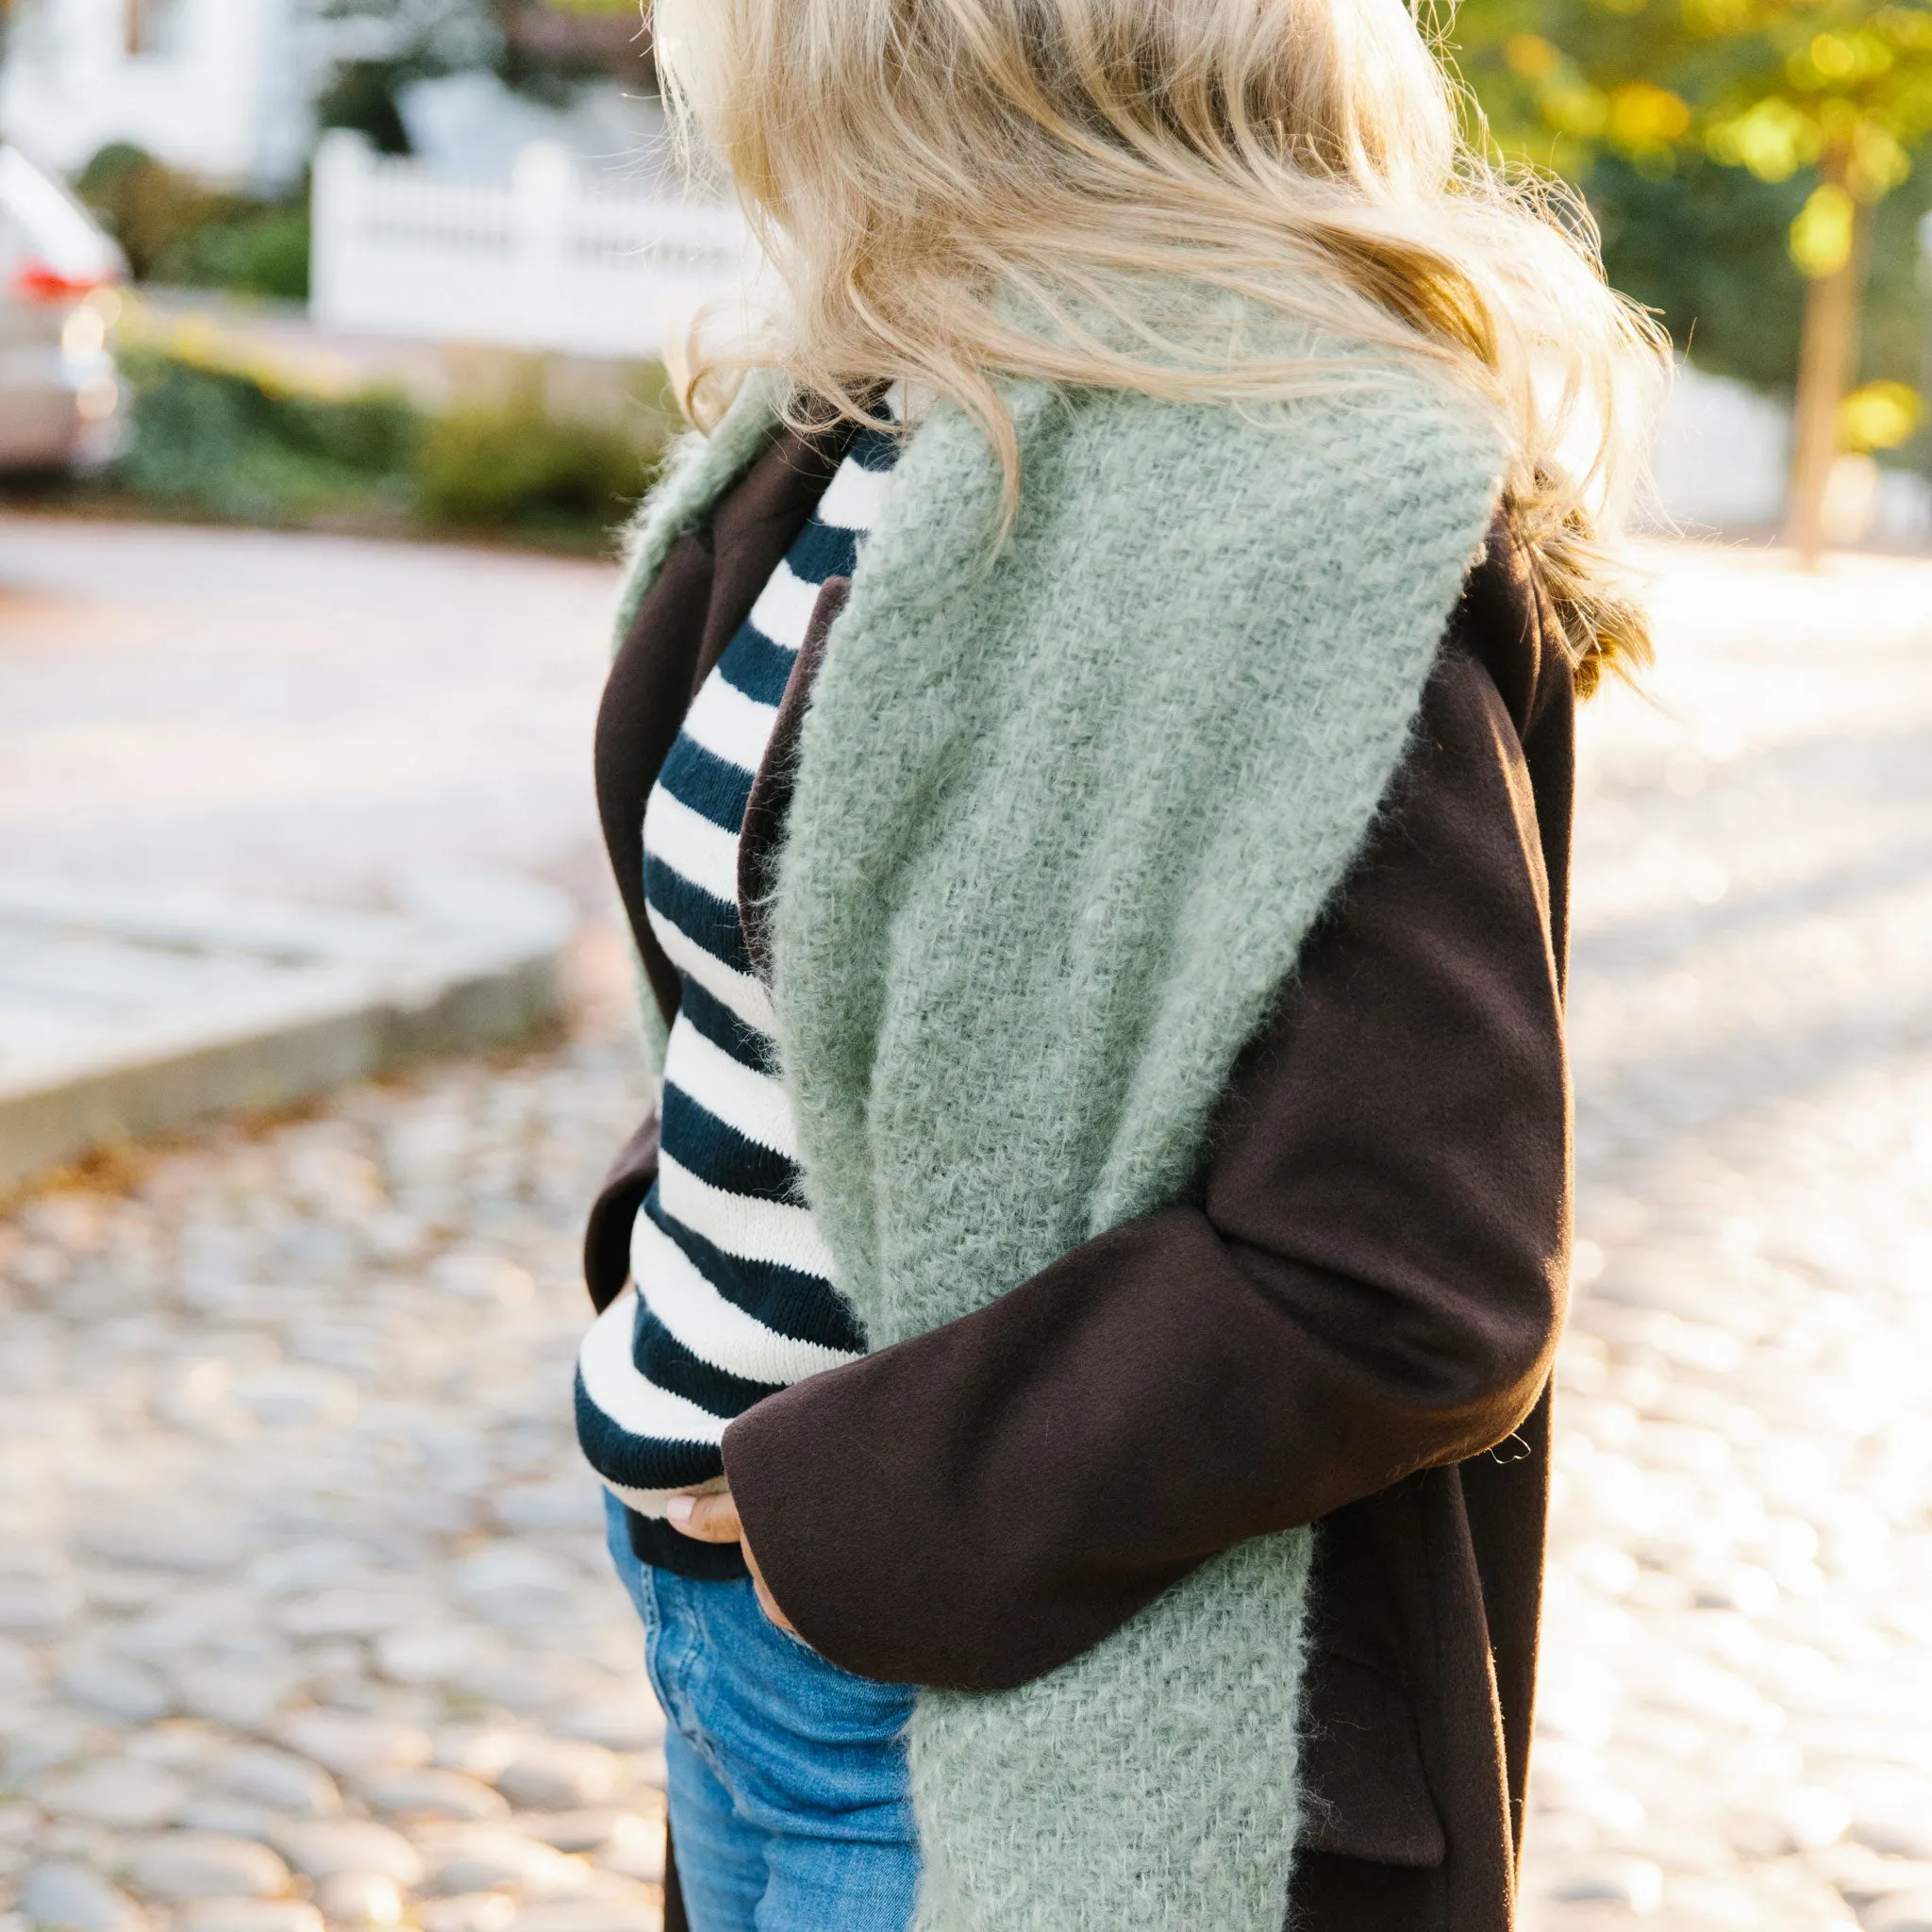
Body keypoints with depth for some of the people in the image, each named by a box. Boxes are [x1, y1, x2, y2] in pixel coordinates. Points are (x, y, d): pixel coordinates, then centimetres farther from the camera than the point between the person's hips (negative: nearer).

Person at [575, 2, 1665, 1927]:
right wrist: (659, 1274, 4)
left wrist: (851, 1504, -19)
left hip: (971, 1682, -8)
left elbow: (1395, 1291, -27)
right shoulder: (845, 431, 3)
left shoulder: (1312, 528, -23)